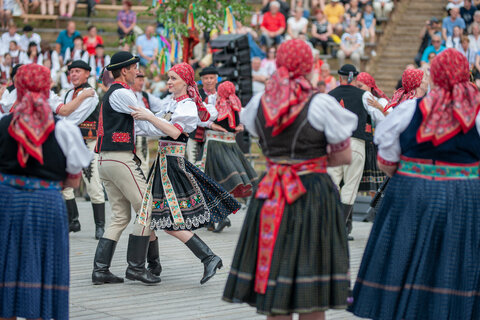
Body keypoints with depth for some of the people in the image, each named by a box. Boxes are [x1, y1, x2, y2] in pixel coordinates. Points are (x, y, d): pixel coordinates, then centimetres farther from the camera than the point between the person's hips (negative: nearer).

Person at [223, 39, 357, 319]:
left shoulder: (260, 102, 5)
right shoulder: (320, 104, -9)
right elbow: (345, 156, -4)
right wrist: (316, 161, 9)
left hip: (270, 197, 5)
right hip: (313, 194, -4)